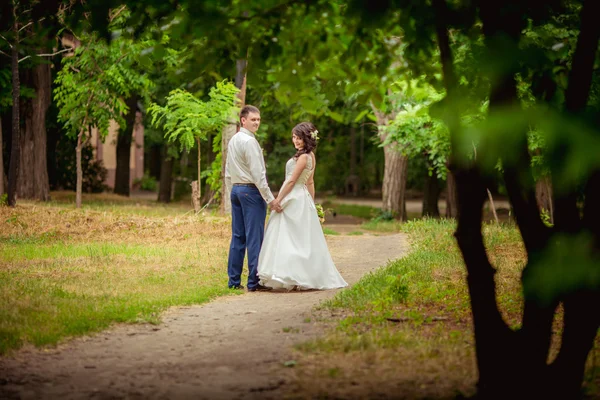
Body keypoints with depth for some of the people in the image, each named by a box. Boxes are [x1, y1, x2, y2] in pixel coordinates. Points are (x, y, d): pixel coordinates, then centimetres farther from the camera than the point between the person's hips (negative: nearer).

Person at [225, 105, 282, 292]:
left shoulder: (233, 141, 15)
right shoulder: (250, 141, -14)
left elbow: (228, 173, 18)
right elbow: (257, 173, -17)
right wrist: (270, 199, -16)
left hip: (236, 190, 9)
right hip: (251, 191, -9)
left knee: (238, 236, 10)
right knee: (254, 238, -7)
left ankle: (234, 281, 10)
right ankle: (254, 282, -7)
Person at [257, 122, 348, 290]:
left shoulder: (303, 157, -17)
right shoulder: (311, 156, 12)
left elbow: (291, 181, -17)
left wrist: (278, 200, -13)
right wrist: (311, 203, 20)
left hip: (294, 200, -9)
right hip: (303, 199, 9)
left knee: (291, 239, -7)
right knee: (303, 241, 10)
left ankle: (295, 278, -7)